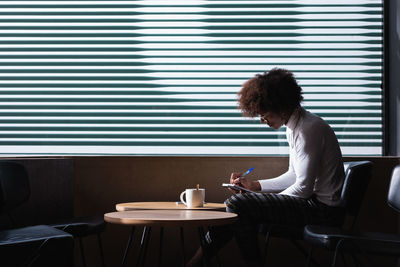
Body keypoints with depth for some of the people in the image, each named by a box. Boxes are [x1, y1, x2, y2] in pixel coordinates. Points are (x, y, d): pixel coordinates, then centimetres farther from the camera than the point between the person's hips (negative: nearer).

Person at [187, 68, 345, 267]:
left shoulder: (309, 129, -18)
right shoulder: (294, 127, 14)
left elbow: (303, 188, -20)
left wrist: (269, 201, -7)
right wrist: (254, 185, 14)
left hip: (323, 208, -10)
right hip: (313, 201, 10)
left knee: (238, 205, -18)